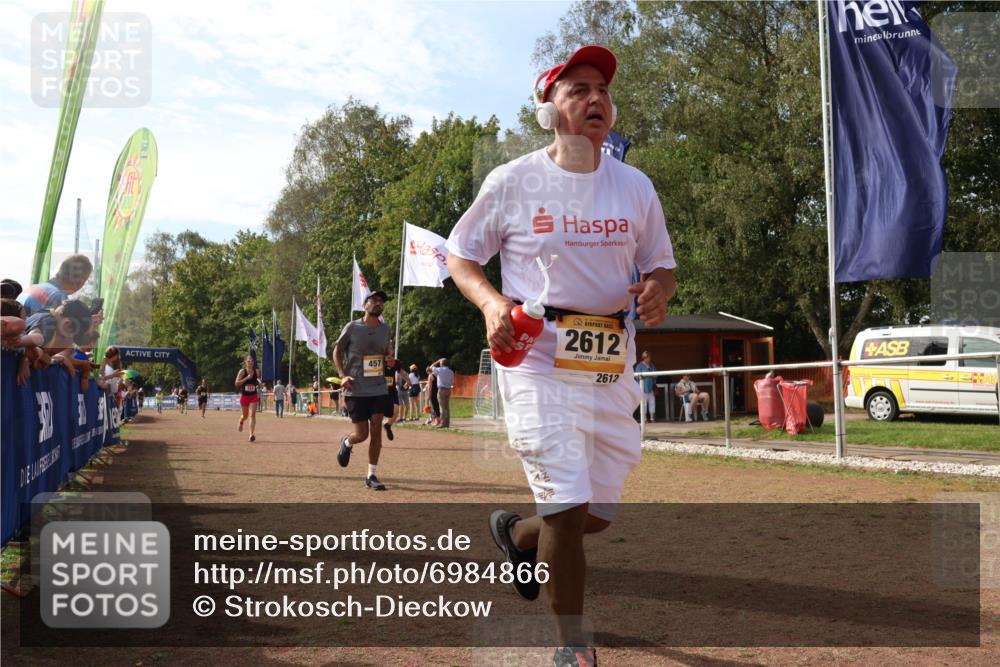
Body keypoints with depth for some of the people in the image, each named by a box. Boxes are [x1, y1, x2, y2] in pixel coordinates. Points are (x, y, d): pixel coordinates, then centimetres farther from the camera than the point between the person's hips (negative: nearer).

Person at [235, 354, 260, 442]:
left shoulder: (256, 372, 0)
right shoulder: (242, 371, -7)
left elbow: (259, 380, 19)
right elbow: (237, 383, -13)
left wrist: (259, 382, -5)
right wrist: (246, 378, -22)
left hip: (254, 396, 1)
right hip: (244, 396, -1)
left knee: (252, 415, -13)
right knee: (245, 415, 14)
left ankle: (252, 434, -15)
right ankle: (241, 422, 51)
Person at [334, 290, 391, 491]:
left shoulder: (385, 328, 6)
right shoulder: (352, 327, -6)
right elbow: (337, 350, 4)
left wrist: (389, 354, 3)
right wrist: (342, 375, -8)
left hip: (378, 389, 3)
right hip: (356, 390, -3)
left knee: (376, 430, -3)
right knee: (362, 434, -3)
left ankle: (371, 476, 6)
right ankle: (346, 443, 34)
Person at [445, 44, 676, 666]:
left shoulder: (635, 186, 8)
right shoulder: (512, 181, -2)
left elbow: (662, 264, 16)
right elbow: (460, 255, 6)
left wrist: (658, 290, -9)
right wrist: (492, 302, -14)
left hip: (613, 365, 5)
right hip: (537, 360, -4)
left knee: (601, 513, 11)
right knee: (567, 505, -11)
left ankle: (517, 532, 44)